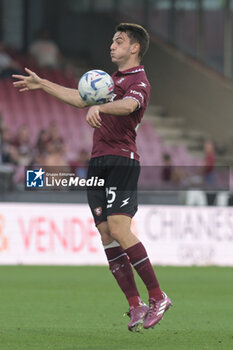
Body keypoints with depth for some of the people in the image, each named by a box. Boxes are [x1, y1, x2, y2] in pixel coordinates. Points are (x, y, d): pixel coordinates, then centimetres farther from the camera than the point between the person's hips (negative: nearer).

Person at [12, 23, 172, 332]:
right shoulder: (113, 80, 24)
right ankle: (136, 306, -1)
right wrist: (42, 84, 39)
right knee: (106, 234, -1)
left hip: (121, 161, -9)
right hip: (98, 163, 9)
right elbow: (81, 99, 36)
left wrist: (100, 107, -47)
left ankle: (157, 297, -13)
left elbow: (128, 105, -29)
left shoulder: (139, 82, -6)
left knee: (119, 230, -20)